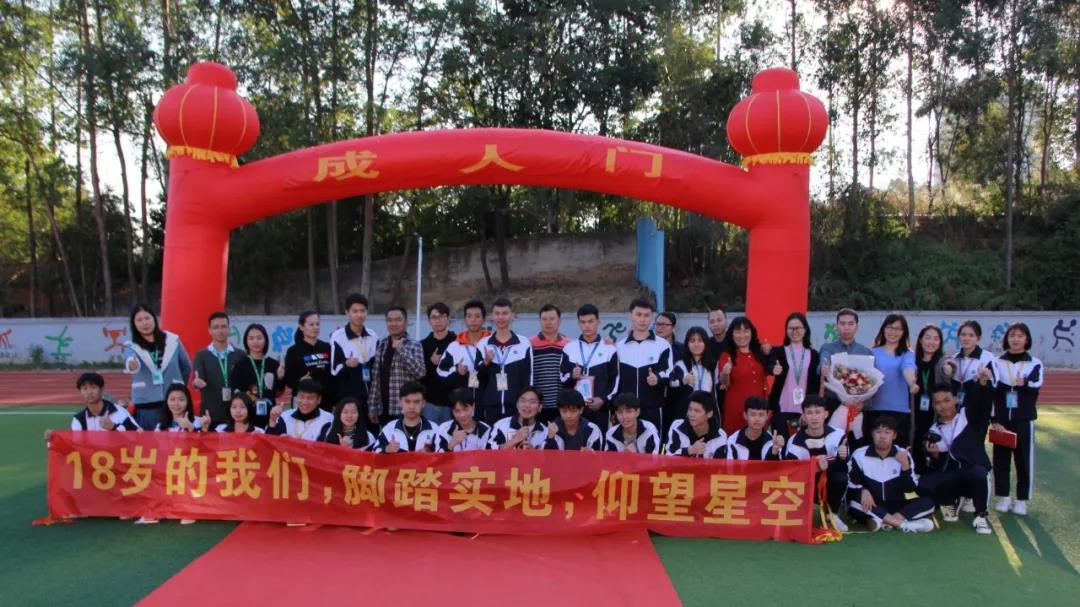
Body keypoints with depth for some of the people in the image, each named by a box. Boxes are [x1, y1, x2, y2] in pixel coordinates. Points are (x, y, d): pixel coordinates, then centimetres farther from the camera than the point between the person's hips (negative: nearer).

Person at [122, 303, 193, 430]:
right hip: (145, 406, -1)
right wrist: (131, 364, -45)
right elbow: (130, 360, -23)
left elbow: (186, 367, 15)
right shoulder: (132, 346, 0)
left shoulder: (172, 340, 4)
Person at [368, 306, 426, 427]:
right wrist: (372, 407, 8)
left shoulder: (414, 345, -3)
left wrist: (401, 350, -20)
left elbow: (419, 373, -16)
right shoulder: (381, 345, 10)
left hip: (405, 410, -4)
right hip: (383, 409, 4)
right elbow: (375, 378, 11)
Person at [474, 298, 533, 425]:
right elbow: (478, 378, 5)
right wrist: (486, 362, -13)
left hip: (517, 407, -1)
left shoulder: (524, 344, 1)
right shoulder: (482, 345, 5)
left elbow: (528, 379, 2)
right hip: (490, 407, 1)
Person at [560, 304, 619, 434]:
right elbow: (561, 377, 12)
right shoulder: (569, 347, 8)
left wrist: (603, 399, -9)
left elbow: (615, 381, 2)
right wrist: (571, 376, -8)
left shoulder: (609, 348, 3)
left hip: (600, 408, -1)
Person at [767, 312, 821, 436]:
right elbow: (769, 366, -18)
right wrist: (774, 369, -42)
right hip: (781, 409, -1)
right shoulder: (778, 352, 3)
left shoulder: (813, 355, 8)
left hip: (805, 410, 1)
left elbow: (816, 384, 7)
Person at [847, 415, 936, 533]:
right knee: (853, 502, -32)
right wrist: (863, 491, -23)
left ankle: (882, 521, -34)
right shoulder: (859, 455, -3)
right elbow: (850, 486, -2)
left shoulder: (903, 454, 1)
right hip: (872, 508, -2)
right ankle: (902, 524, -30)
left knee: (927, 502, -20)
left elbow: (910, 489, -5)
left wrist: (905, 465, -19)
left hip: (896, 507, 2)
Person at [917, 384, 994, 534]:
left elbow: (983, 401, -18)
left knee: (978, 473, -38)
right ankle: (950, 503, 11)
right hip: (950, 478, 3)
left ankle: (981, 516, -11)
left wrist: (983, 382, -38)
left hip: (975, 473, -3)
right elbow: (936, 467, 7)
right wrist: (934, 455, -16)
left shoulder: (969, 415, 4)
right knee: (923, 484, -23)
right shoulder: (934, 431, 10)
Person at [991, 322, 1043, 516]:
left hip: (1024, 420, -1)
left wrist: (1025, 384, -35)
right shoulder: (998, 363, 6)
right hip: (1001, 419, 1)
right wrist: (994, 420, -6)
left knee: (1024, 458, 2)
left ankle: (1022, 500, 12)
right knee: (1001, 458, 4)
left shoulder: (1035, 364, 4)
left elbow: (1036, 387, -13)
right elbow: (991, 392, 1)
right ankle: (1003, 497, 16)